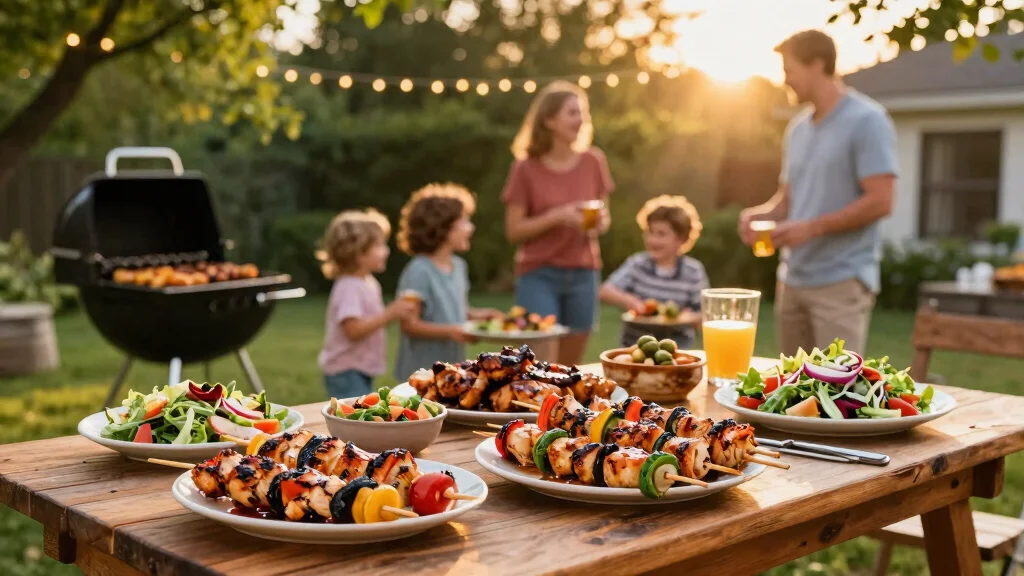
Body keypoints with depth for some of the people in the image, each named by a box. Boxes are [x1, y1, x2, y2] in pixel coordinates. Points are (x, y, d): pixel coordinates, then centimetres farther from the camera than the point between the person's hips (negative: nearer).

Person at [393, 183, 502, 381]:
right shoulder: (419, 272, -18)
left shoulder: (458, 266, 8)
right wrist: (451, 331, -26)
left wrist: (474, 315, 2)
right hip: (423, 371, -8)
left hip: (453, 368, 8)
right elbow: (410, 324, -19)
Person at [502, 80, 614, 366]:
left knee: (569, 370, 9)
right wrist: (557, 216, -19)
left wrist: (602, 222, -9)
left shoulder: (593, 161, 3)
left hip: (583, 275, 4)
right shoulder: (526, 169, -7)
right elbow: (513, 231, -7)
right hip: (539, 275, -3)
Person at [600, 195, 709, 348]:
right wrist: (626, 299, -31)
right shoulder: (637, 264, -2)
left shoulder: (693, 271, -4)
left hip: (677, 340, -1)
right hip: (638, 339, 1)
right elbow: (605, 291, -12)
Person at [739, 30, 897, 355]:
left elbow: (880, 202, -16)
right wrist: (761, 214, -1)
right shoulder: (798, 128, 15)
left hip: (842, 281, -8)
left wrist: (812, 227, -21)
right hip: (793, 278, 8)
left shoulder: (867, 121, -8)